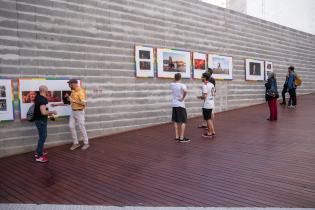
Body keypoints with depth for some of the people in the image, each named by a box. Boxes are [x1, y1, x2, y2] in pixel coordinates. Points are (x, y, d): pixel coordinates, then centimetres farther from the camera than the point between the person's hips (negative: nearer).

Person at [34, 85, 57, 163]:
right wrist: (52, 112, -13)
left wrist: (48, 113, 17)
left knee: (43, 136, 20)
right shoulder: (42, 99, -22)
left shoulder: (38, 97, 9)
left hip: (40, 120, 10)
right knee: (42, 138, -2)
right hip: (41, 121, -10)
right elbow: (43, 112, -28)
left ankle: (38, 152, 30)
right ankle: (39, 156, 5)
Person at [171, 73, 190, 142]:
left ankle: (177, 136, 19)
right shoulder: (182, 85, -13)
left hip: (174, 105, 6)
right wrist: (183, 98, -22)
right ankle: (181, 138, -1)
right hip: (180, 105, -6)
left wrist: (176, 80, 14)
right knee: (183, 121, 1)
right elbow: (185, 91, -35)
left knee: (176, 121, 14)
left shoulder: (172, 85, 3)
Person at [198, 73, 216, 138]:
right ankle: (213, 132, 24)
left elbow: (205, 96, -22)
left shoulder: (204, 85, -17)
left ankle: (209, 133, 11)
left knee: (208, 119, 2)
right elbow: (214, 94, 15)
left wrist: (200, 97, -4)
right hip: (211, 104, 9)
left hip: (206, 105, -9)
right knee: (210, 118, 19)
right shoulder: (212, 84, 9)